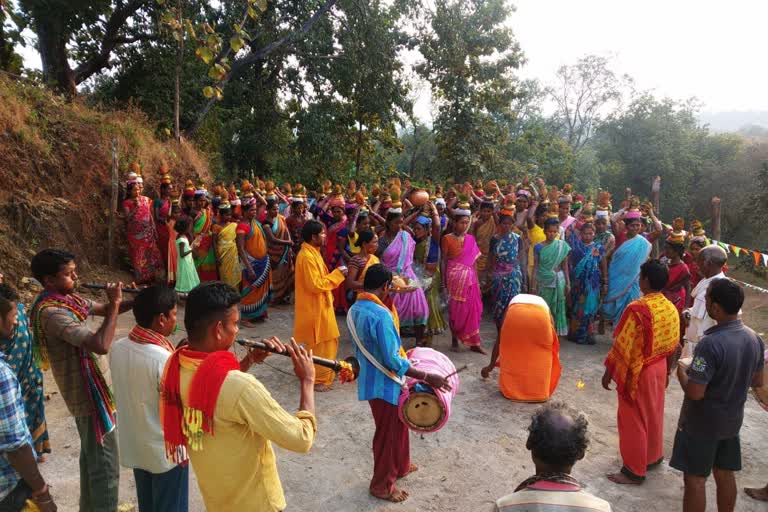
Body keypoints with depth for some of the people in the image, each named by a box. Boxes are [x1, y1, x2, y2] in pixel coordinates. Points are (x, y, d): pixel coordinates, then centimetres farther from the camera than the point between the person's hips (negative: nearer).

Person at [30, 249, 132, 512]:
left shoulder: (67, 298, 2)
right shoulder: (52, 313, -27)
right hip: (90, 395, -10)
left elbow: (104, 310, 13)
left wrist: (134, 302, -6)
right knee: (105, 464, 2)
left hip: (86, 391, 10)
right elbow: (101, 345, -38)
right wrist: (115, 304, -29)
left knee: (92, 456, 24)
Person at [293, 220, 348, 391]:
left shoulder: (312, 252, 9)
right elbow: (315, 285, -26)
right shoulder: (307, 256, -23)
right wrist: (337, 275, -19)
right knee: (321, 345, 0)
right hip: (315, 307, -10)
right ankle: (318, 380, 12)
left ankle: (324, 374, 33)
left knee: (327, 342, 20)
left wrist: (335, 275, 6)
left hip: (320, 305, 10)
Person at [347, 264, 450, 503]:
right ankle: (382, 485, 29)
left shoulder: (354, 310, 1)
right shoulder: (380, 315, -29)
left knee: (397, 425, 27)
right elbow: (392, 361, -28)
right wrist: (427, 377, -22)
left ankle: (399, 466, 47)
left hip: (371, 379, 9)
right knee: (388, 433, 11)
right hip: (384, 384, -9)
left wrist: (400, 353, 20)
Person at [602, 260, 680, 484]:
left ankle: (634, 471, 16)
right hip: (659, 369, 8)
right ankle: (653, 456, 41)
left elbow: (622, 346, -21)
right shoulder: (671, 309, -1)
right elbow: (673, 345, 9)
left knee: (633, 419, 5)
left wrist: (608, 371, -10)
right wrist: (667, 371, 21)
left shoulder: (637, 309, -25)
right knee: (653, 413, 23)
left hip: (637, 372, -8)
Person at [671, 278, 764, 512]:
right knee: (725, 475, 21)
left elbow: (695, 393, -27)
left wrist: (681, 371, -10)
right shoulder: (754, 338, -4)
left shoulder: (711, 344, -29)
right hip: (732, 420, 7)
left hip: (702, 423, -7)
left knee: (695, 478, 7)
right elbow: (757, 381, 9)